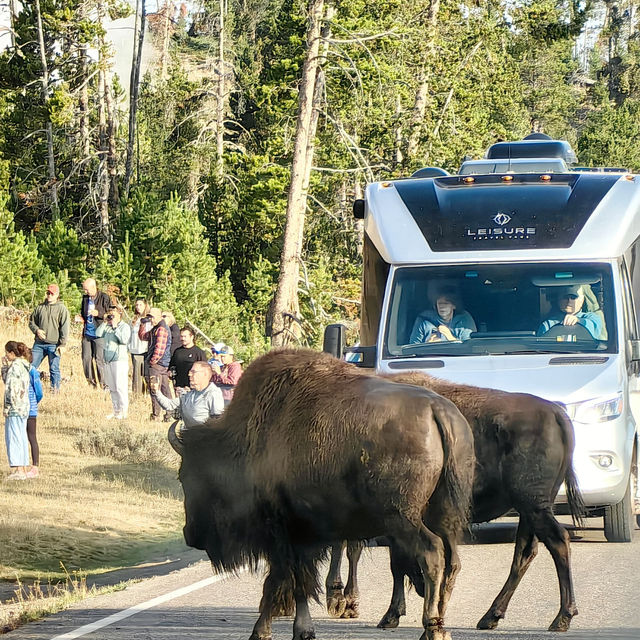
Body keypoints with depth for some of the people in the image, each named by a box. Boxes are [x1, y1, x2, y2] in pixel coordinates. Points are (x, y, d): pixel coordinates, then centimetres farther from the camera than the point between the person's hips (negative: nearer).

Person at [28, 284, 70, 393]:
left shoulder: (62, 309, -1)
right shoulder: (40, 307, 12)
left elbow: (65, 328, -4)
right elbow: (32, 321, 19)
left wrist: (62, 344, -11)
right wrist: (36, 330, -3)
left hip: (53, 345, -4)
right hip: (39, 343, 4)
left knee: (54, 369, -2)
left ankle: (55, 389, 6)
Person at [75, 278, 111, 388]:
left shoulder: (104, 298, -6)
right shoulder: (85, 298, 12)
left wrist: (99, 313, -19)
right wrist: (80, 318, 4)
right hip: (87, 333, 6)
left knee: (99, 359, -5)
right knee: (86, 358, 6)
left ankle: (103, 383, 2)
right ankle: (90, 382, 16)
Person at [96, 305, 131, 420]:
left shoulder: (124, 326, -3)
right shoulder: (107, 326, 14)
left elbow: (124, 340, -17)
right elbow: (98, 334, 4)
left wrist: (115, 327, -14)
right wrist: (104, 323, 0)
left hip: (120, 361, -7)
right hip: (107, 361, 7)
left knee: (120, 387, -9)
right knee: (112, 388, 10)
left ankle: (124, 411, -6)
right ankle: (116, 411, 16)